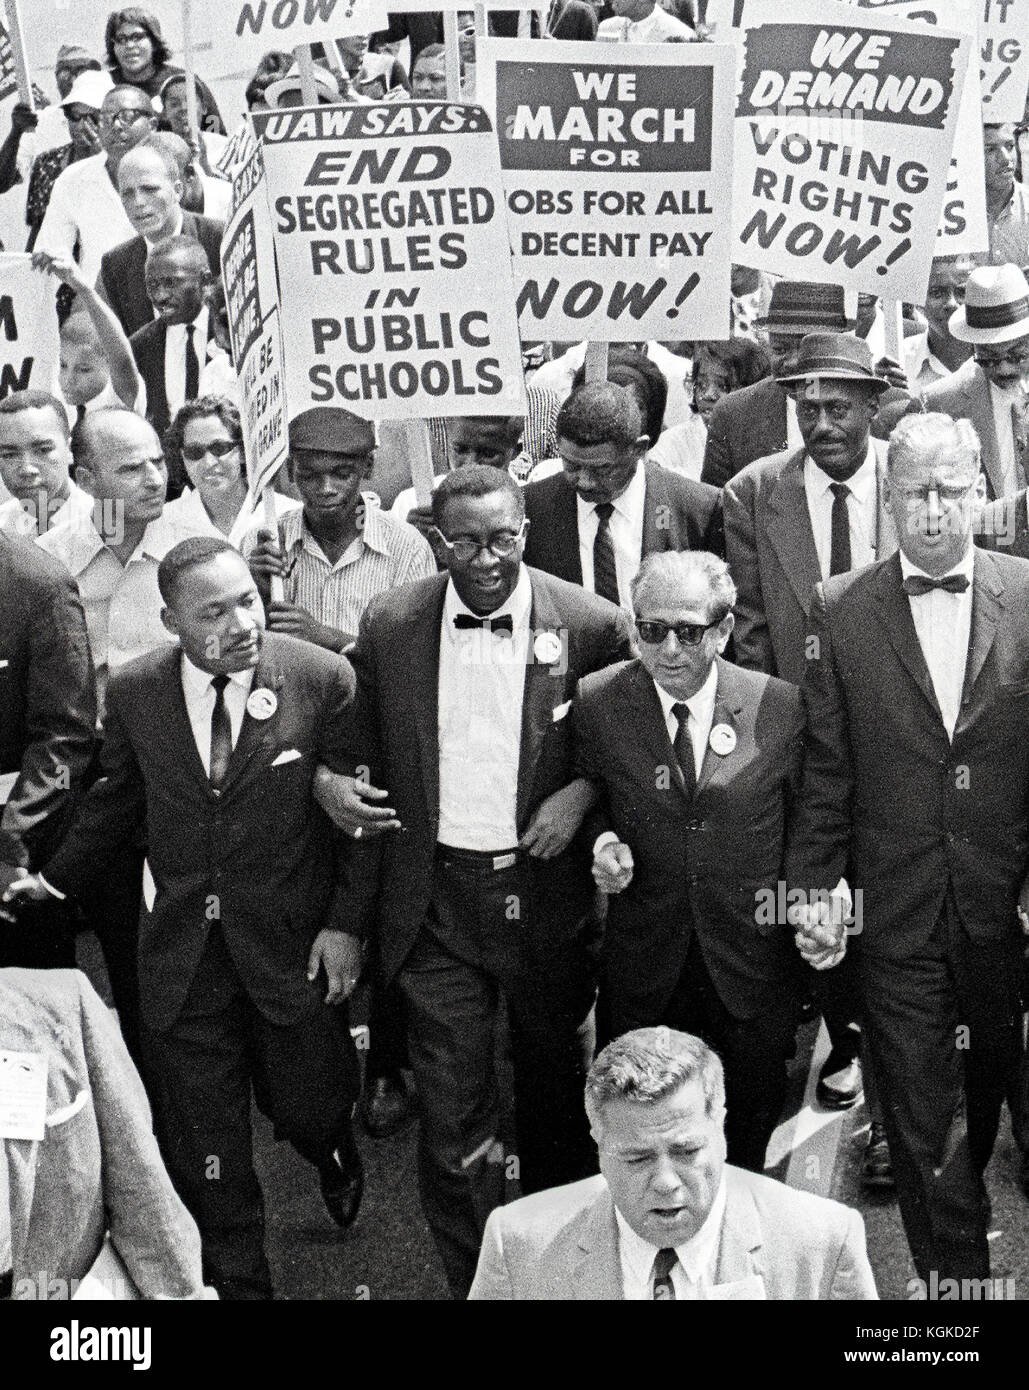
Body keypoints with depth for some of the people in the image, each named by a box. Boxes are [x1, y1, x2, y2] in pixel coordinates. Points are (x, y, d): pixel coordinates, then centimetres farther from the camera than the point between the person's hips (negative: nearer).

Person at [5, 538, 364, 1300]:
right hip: (182, 948, 2)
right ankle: (237, 1279, 30)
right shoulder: (135, 692, -3)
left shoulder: (323, 679, -11)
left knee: (306, 1106, 12)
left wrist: (345, 923, -8)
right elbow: (116, 801, 13)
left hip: (292, 945, -2)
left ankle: (334, 1151, 51)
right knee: (203, 1145, 9)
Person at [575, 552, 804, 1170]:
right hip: (645, 965, 0)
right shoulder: (597, 703, -6)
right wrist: (604, 840, -9)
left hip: (753, 966, 0)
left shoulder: (781, 706, -7)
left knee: (751, 1130, 15)